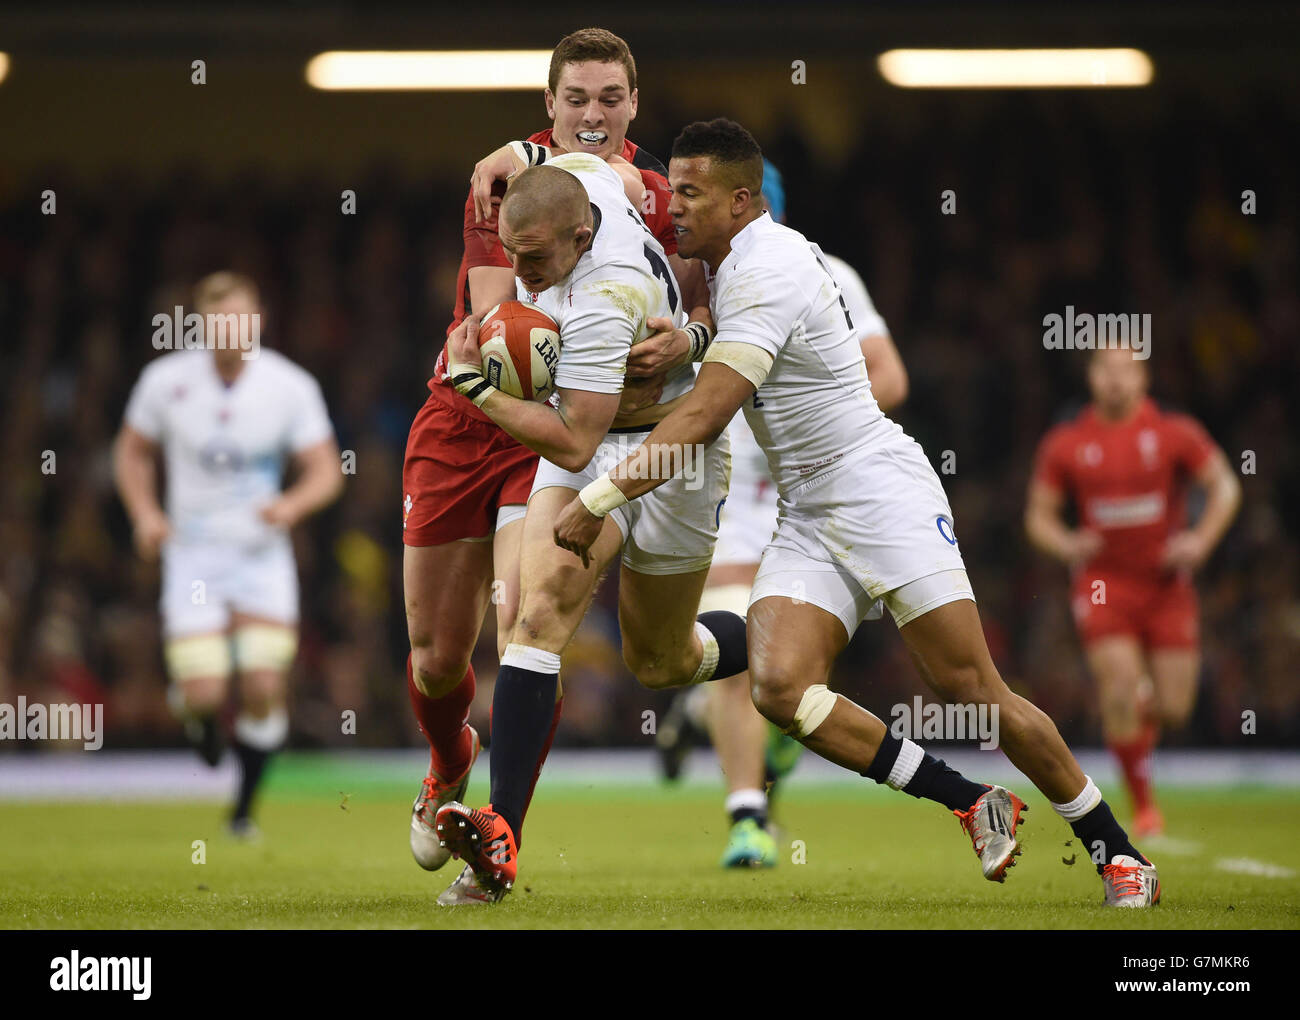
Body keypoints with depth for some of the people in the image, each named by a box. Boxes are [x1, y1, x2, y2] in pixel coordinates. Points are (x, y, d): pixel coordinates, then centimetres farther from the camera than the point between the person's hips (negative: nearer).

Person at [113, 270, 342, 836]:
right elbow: (132, 451, 9)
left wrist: (294, 503, -22)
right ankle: (190, 703, 28)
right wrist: (145, 513, -7)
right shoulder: (165, 381, -6)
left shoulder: (291, 386, -7)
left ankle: (244, 805, 10)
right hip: (193, 553, 0)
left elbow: (326, 470, -1)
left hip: (262, 555, 0)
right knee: (205, 694, -13)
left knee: (264, 688, -11)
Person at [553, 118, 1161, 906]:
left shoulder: (768, 270, -17)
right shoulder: (730, 264, 14)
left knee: (971, 691, -9)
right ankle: (975, 807, -5)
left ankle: (1120, 851, 6)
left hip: (880, 489, -9)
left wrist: (599, 500, -19)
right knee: (779, 686, -15)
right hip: (807, 516, 9)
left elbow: (703, 417, -22)